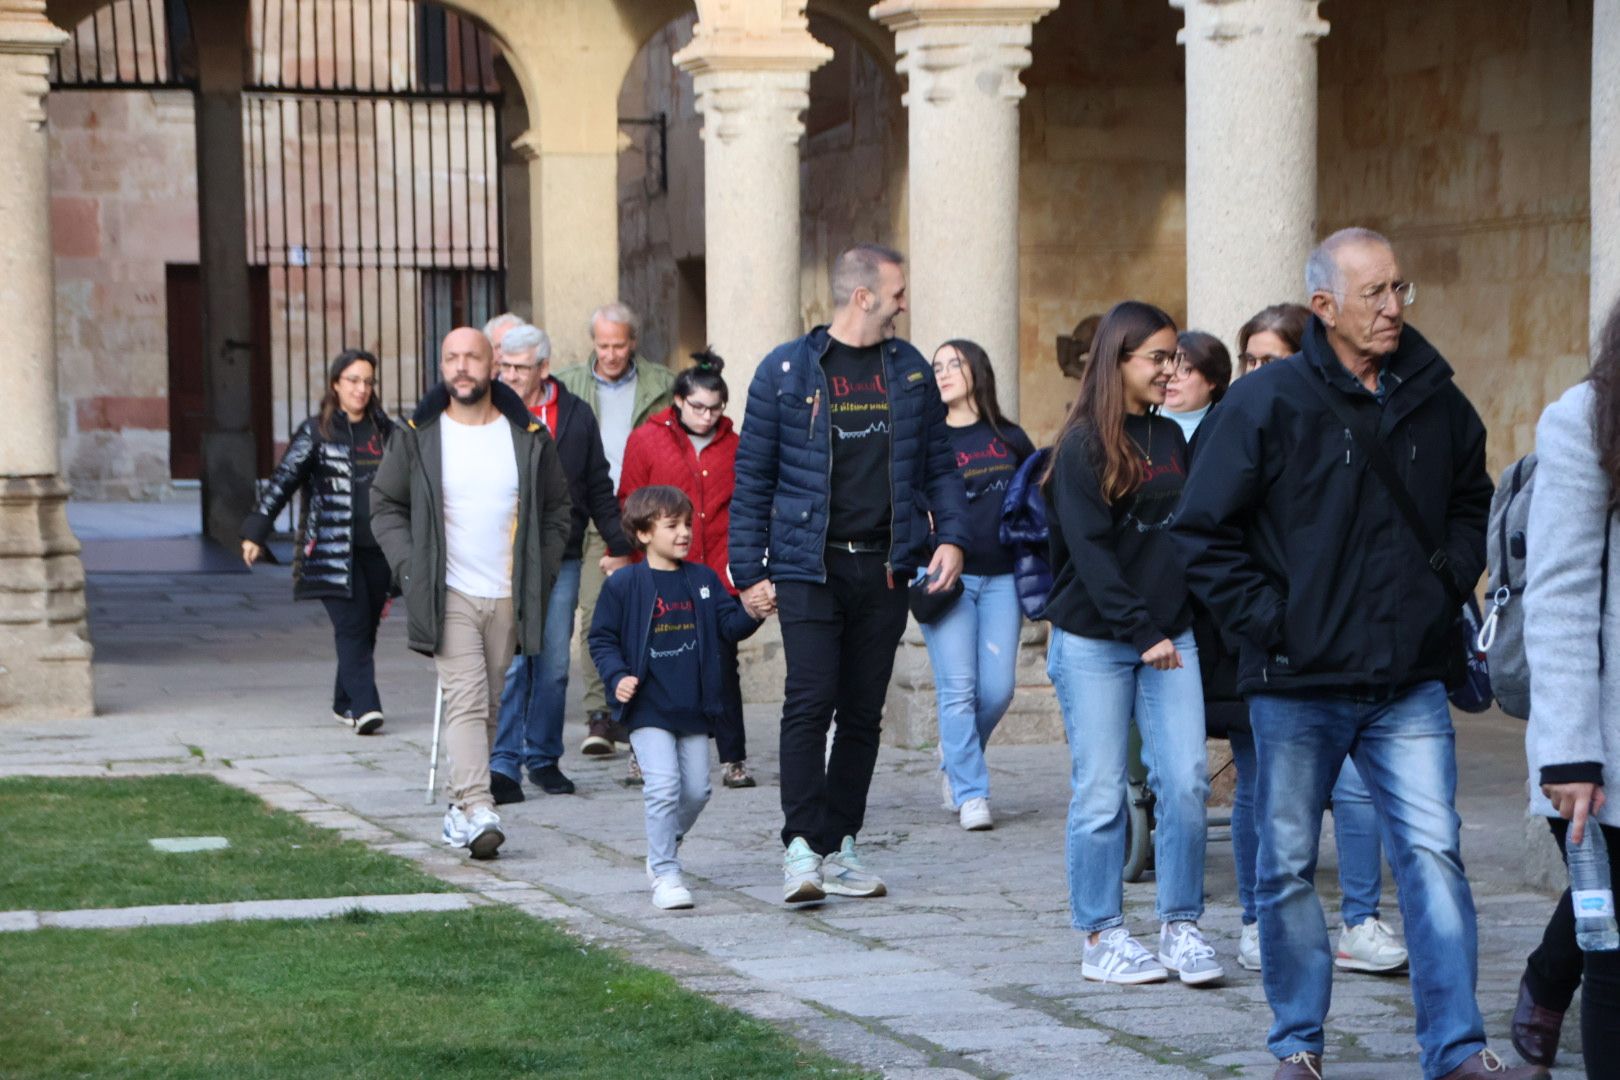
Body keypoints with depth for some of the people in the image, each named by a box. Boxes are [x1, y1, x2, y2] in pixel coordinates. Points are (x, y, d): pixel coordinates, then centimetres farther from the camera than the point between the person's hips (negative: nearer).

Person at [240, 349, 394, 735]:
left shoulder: (384, 431, 12)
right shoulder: (316, 432, 0)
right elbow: (282, 482, -4)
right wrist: (255, 531, -12)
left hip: (376, 550, 4)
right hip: (332, 551, -4)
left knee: (367, 628, 5)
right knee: (351, 626, -12)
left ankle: (346, 703, 18)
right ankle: (365, 707, -17)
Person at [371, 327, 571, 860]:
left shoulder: (529, 438, 5)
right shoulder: (416, 437, 1)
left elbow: (557, 510, 14)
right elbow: (385, 506, 8)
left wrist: (540, 573, 3)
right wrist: (410, 569, -5)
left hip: (508, 598, 3)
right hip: (448, 596, -3)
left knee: (491, 708, 8)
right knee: (466, 701, -15)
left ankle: (462, 807, 20)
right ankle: (477, 812, -24)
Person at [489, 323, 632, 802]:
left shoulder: (576, 416, 7)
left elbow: (599, 488, 14)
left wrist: (618, 546, 12)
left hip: (560, 559, 2)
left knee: (554, 664, 6)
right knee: (508, 663, -7)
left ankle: (543, 757, 17)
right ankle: (504, 764, -4)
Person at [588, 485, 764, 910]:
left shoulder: (703, 579, 9)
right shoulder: (623, 585, -4)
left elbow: (729, 624, 6)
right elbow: (602, 639, 0)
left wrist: (752, 613, -15)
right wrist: (618, 677, -15)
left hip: (694, 707, 5)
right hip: (648, 707, -5)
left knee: (696, 788, 8)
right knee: (664, 786, -15)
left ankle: (662, 851, 31)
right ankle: (665, 875, -7)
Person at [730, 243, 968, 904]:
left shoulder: (910, 372, 11)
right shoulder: (787, 371, -1)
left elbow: (938, 465, 16)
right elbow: (753, 477, 1)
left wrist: (951, 536, -1)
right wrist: (749, 571, -3)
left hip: (884, 569, 4)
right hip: (809, 567, -4)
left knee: (863, 712, 6)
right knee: (810, 701, -13)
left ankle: (841, 848, 13)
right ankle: (801, 848, -10)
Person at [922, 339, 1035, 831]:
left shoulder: (1011, 439, 10)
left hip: (1001, 578, 2)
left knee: (998, 688, -1)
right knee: (958, 689, -7)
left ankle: (955, 758, 26)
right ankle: (970, 793, -1)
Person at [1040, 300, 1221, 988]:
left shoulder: (1171, 438, 12)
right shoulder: (1083, 447, -6)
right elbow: (1090, 552, -12)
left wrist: (1180, 623, 5)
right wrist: (1141, 632, -16)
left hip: (1169, 636, 5)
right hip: (1094, 643, -5)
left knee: (1186, 781, -3)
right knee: (1101, 794, -1)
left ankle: (1180, 926, 5)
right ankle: (1101, 938, 8)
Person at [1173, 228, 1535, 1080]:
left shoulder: (1436, 401, 6)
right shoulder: (1265, 403, -7)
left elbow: (1472, 501, 24)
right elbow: (1203, 533, -4)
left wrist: (1451, 579, 8)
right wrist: (1266, 620, -9)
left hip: (1410, 687, 3)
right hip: (1296, 686, -2)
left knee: (1433, 856, -5)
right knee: (1288, 865, 6)